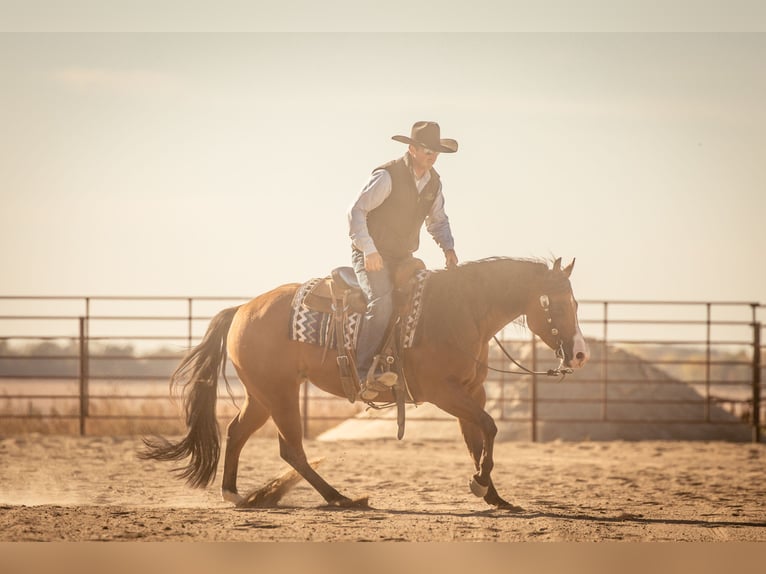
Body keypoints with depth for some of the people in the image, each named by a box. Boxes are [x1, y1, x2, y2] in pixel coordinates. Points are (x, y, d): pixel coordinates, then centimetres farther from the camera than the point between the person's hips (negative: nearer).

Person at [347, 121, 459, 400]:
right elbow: (356, 211, -16)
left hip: (403, 258, 7)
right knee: (382, 301, -29)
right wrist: (369, 251, -25)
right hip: (371, 256, -7)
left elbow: (437, 220, 21)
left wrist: (447, 248, 2)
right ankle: (363, 374, -33)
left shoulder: (433, 181, 7)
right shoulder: (387, 176, -15)